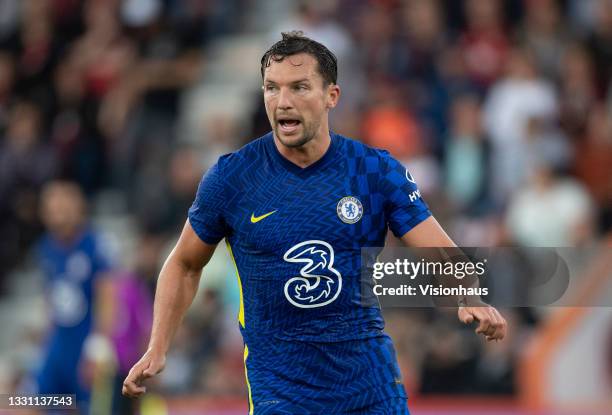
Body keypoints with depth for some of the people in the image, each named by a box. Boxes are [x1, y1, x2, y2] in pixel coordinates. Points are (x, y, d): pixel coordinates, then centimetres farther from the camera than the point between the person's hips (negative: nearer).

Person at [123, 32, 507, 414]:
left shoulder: (378, 171, -4)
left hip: (371, 382, 1)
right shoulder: (231, 177, -5)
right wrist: (157, 351, 0)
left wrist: (472, 300, -29)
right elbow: (185, 265, 9)